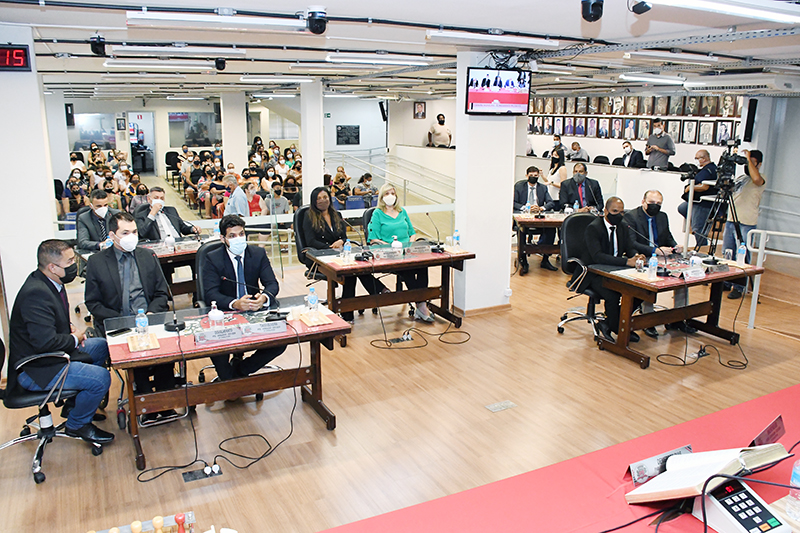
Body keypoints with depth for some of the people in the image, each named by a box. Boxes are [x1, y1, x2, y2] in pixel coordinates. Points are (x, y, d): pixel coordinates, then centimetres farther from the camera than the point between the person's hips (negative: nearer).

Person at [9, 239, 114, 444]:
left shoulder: (49, 282, 3)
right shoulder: (36, 293, -28)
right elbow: (45, 341, -34)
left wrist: (69, 327, 4)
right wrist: (75, 339, -16)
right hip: (35, 369, -11)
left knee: (101, 347, 19)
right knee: (101, 378, -20)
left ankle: (74, 405, 25)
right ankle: (77, 425, 6)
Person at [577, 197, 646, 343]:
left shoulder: (622, 227, 9)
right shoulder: (593, 228, -16)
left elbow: (630, 249, 8)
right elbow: (598, 256, -29)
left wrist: (636, 256, -19)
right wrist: (626, 261, -37)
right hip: (593, 275, -7)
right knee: (613, 296, -31)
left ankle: (607, 324, 2)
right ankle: (620, 331, -3)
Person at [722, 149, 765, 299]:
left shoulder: (761, 179, -3)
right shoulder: (740, 177, 19)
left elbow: (756, 179, -27)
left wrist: (749, 159, -17)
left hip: (746, 224, -7)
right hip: (730, 220, 7)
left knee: (742, 257, -5)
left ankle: (739, 288, 2)